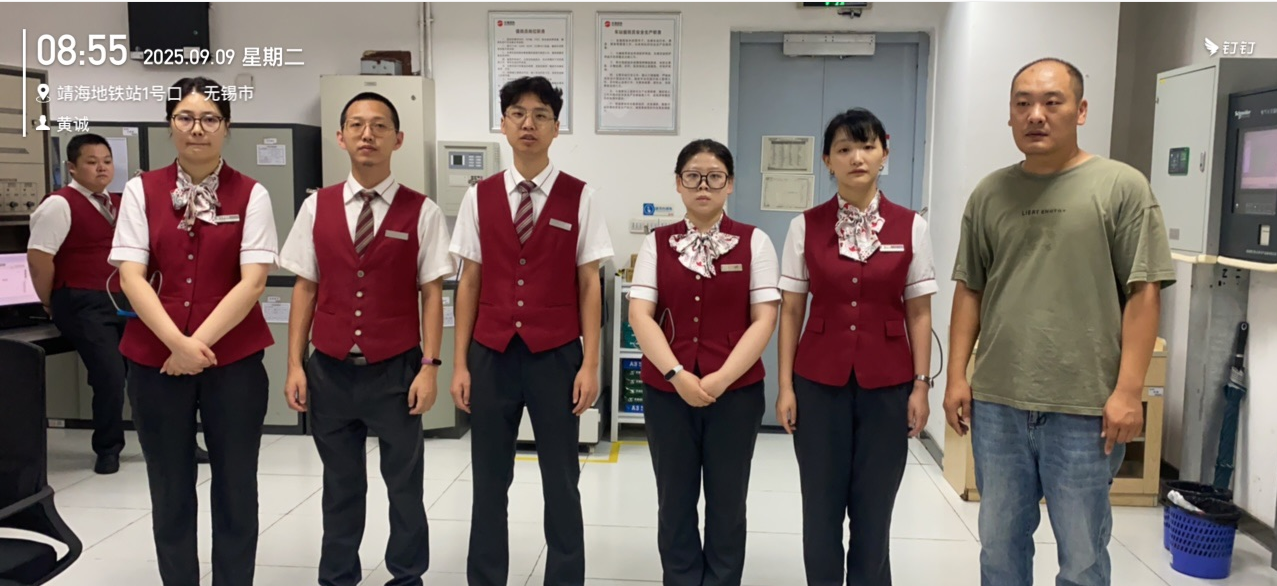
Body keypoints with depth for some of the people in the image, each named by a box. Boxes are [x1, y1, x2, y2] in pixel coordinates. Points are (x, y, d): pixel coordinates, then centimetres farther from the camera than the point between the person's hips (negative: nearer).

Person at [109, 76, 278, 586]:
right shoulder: (142, 190, 3)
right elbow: (131, 277, -4)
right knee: (170, 491, 12)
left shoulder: (250, 194, -1)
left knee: (235, 488, 8)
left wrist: (201, 343, -15)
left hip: (234, 360, -1)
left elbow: (253, 281, -8)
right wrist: (177, 344, -16)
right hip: (154, 360, 2)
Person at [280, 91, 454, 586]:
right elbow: (305, 290, 5)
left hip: (396, 371, -2)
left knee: (405, 485, 13)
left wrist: (429, 366, -9)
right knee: (340, 486, 16)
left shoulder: (421, 212, -5)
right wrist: (295, 366, 2)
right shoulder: (316, 207, 3)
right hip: (330, 370, 2)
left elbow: (431, 294, -4)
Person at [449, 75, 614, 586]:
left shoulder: (580, 198, -2)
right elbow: (469, 284, 5)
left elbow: (589, 285, -1)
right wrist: (460, 364, 3)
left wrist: (589, 364, -5)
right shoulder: (479, 196, 4)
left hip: (556, 356, -2)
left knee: (561, 482, 8)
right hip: (492, 355, 2)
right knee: (489, 482, 12)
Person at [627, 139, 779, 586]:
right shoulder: (656, 243, 4)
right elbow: (641, 316, -4)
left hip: (736, 391, -1)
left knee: (727, 503, 10)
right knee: (675, 502, 11)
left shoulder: (754, 242, 1)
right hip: (666, 390, 1)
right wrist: (677, 374, -16)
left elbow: (764, 319, -4)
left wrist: (721, 378, -14)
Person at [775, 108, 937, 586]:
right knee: (821, 507, 8)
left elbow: (918, 313, 3)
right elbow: (791, 311, 1)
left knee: (873, 509, 8)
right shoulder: (805, 226, -1)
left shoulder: (911, 227, 0)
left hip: (886, 383, 0)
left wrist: (921, 385, -1)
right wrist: (786, 386, -2)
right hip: (819, 381, 0)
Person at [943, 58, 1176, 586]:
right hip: (996, 404, 4)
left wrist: (1128, 390, -11)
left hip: (1085, 409, -3)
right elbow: (969, 290, 10)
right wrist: (957, 376, 5)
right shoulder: (989, 194, 8)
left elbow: (1143, 293, -6)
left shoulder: (1122, 186, -2)